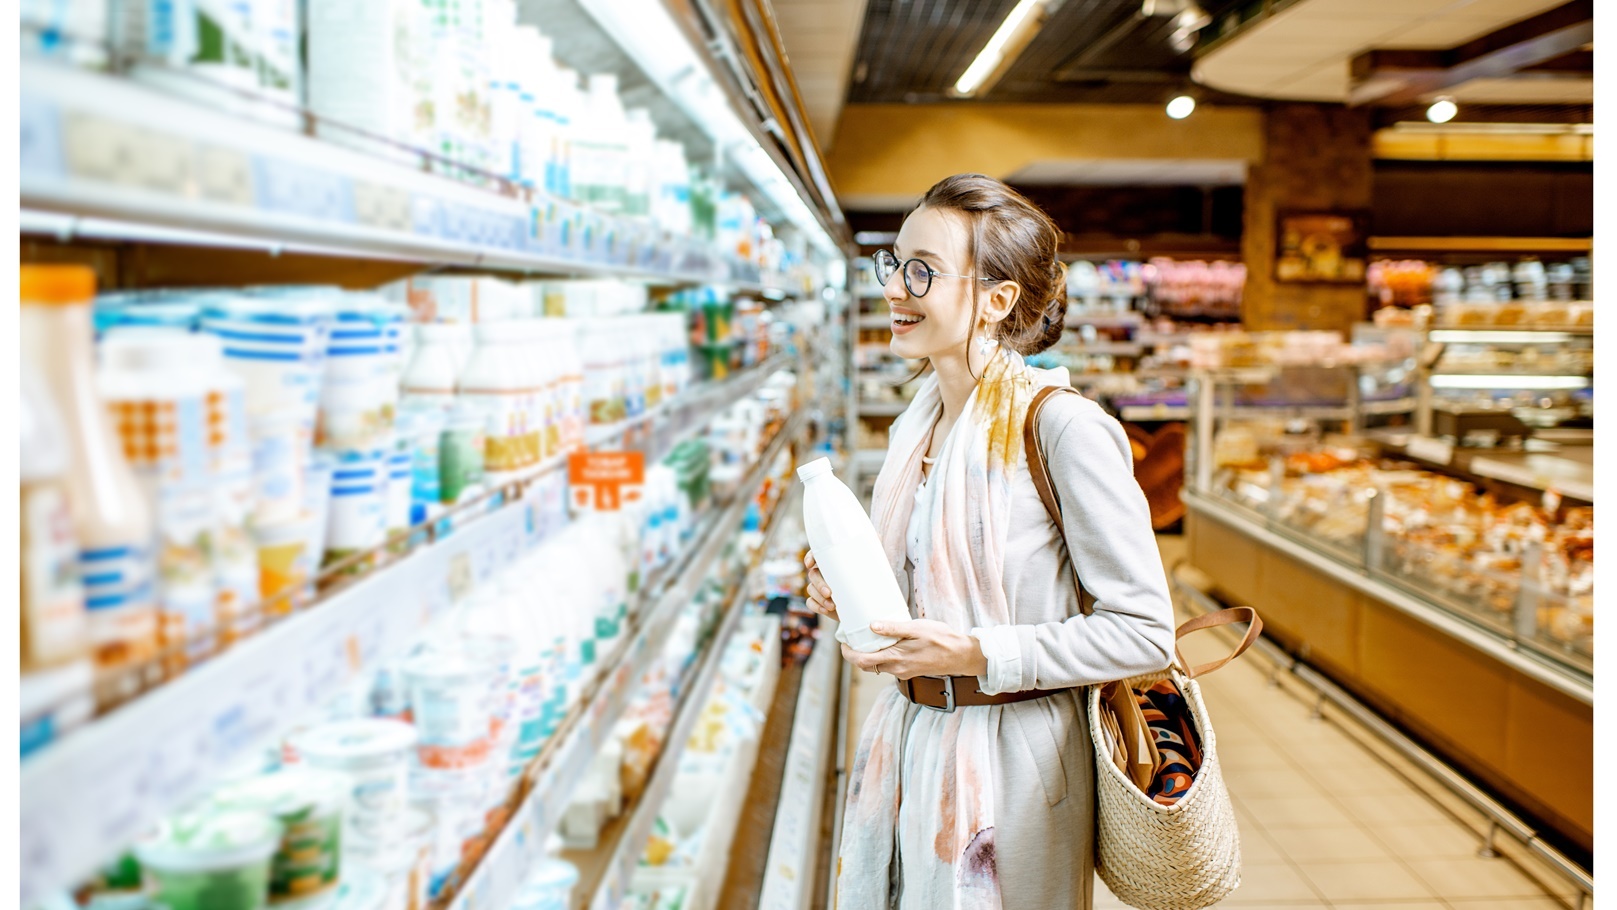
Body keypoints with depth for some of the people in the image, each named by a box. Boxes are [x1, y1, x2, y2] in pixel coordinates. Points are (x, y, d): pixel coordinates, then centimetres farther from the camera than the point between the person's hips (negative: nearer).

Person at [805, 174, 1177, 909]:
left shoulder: (1062, 426, -18)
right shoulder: (913, 428, 6)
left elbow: (1145, 632, -18)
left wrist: (972, 653, -23)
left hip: (1009, 760, -7)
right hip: (905, 743, 7)